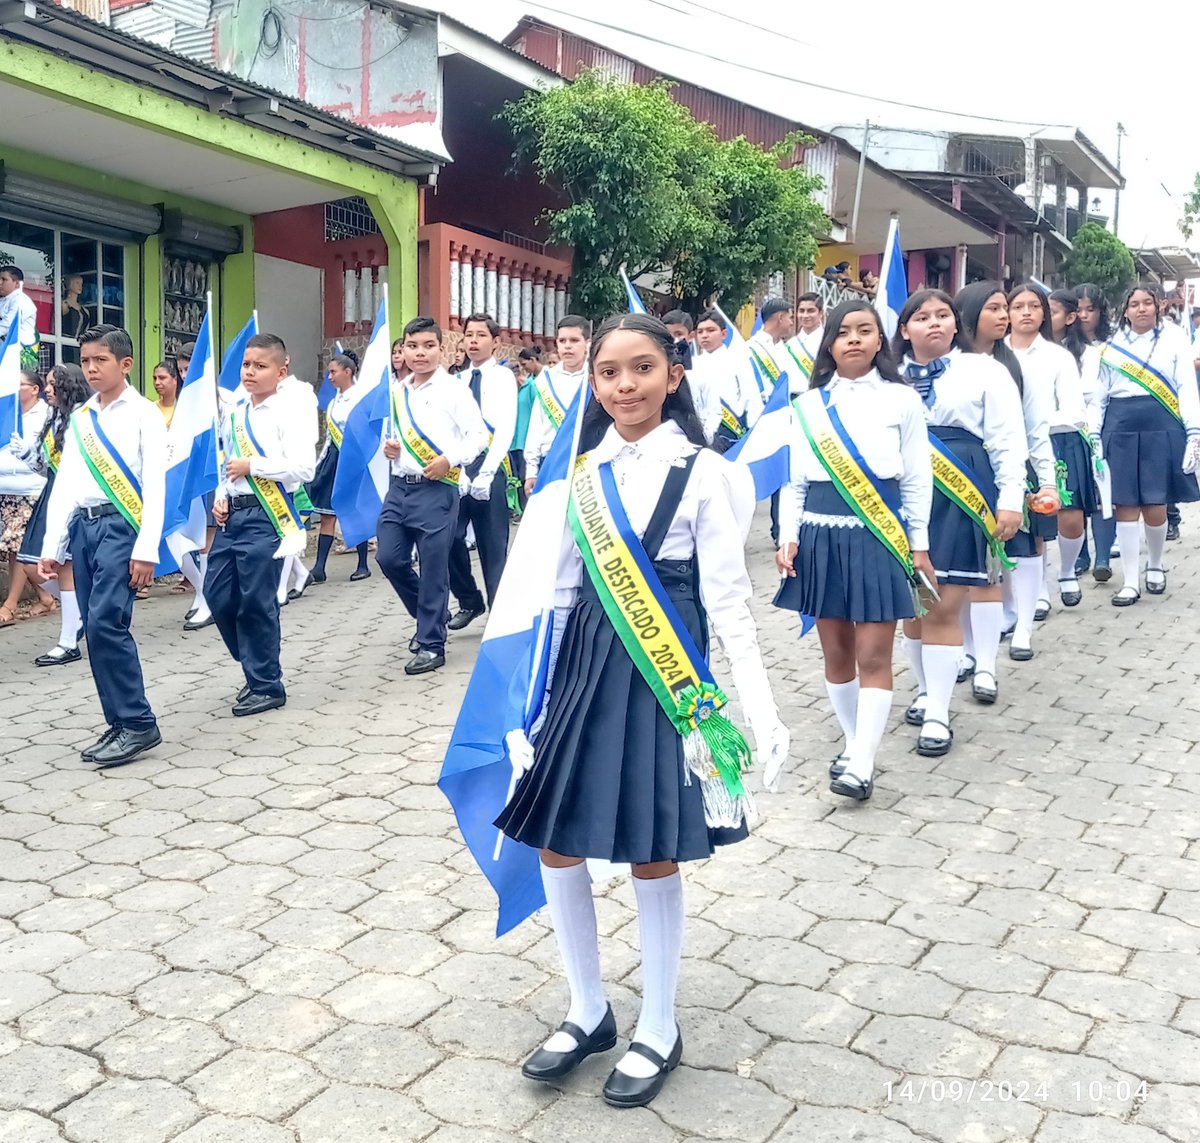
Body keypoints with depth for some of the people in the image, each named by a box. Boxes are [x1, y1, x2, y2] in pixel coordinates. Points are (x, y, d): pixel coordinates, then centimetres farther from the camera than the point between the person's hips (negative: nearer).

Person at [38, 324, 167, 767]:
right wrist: (52, 547, 10)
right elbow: (63, 484, 15)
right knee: (97, 628, 5)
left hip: (121, 524, -6)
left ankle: (137, 723, -5)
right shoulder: (79, 418, 16)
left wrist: (146, 549, -15)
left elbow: (154, 484, -8)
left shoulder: (144, 414, -1)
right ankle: (121, 723, 14)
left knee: (106, 622, -15)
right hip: (83, 526, 6)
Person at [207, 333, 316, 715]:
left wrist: (252, 466, -16)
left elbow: (303, 469, -21)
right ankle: (256, 670, 26)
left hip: (265, 516, -8)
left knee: (256, 602, -3)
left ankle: (267, 687, 12)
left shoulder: (290, 412, -10)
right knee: (217, 594, 8)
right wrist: (221, 497, 7)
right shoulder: (235, 413, 13)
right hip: (232, 515, 8)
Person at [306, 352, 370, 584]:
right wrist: (319, 464, 16)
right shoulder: (333, 402, 14)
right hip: (332, 458, 7)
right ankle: (319, 568, 1)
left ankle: (363, 565, 13)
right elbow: (329, 436, 18)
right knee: (327, 514, 2)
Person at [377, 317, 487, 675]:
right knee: (389, 558, 6)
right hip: (400, 486, 6)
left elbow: (478, 434, -9)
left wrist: (450, 459, -20)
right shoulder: (396, 392, 12)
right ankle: (428, 617, 31)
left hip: (437, 488, -6)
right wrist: (388, 446, 4)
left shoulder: (453, 389, -5)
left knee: (433, 567, -1)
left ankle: (432, 644, 12)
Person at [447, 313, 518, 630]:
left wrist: (485, 473, -16)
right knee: (451, 539, 1)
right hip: (456, 468, 4)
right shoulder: (458, 380, 13)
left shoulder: (503, 377, 0)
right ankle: (469, 601, 20)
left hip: (490, 465, -4)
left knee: (493, 545, 0)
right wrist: (457, 471, -5)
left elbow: (506, 429, -9)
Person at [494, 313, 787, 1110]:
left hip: (663, 671, -5)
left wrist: (760, 707, -13)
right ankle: (590, 1013, 30)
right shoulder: (584, 470, 6)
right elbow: (562, 587, 11)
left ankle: (659, 1032, 27)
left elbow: (727, 600, -8)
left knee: (653, 858, 5)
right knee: (557, 846, 8)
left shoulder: (703, 473, -7)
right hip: (586, 664, 5)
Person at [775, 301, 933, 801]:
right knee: (836, 651, 9)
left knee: (873, 655, -5)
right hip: (822, 534, 3)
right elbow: (795, 479, 8)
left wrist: (919, 545, 2)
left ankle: (861, 764, -2)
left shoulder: (901, 399, 2)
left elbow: (917, 479, 4)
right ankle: (855, 743, 25)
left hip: (879, 534, -2)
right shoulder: (809, 403, 7)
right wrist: (788, 536, -1)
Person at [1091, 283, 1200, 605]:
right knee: (1125, 507, 0)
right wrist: (1095, 438, 6)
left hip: (1162, 430, -1)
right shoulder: (1111, 347, 11)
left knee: (1155, 508, -3)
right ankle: (1130, 583, 7)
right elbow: (1099, 396, 12)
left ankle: (1155, 565, 26)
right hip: (1120, 431, 2)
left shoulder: (1174, 340, 7)